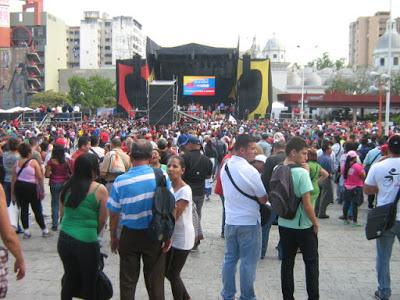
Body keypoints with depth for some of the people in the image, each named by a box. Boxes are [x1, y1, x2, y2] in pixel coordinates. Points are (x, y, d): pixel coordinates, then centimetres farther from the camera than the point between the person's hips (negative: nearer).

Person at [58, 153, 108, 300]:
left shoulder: (67, 187, 2)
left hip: (64, 239, 4)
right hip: (87, 242, -4)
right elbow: (102, 220, -2)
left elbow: (62, 213, 11)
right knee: (89, 282, 13)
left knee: (70, 278, 23)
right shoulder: (99, 189, -8)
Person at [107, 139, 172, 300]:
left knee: (128, 281, 15)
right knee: (155, 281, 14)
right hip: (154, 235, 0)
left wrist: (113, 237, 9)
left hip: (130, 235, 0)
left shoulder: (120, 181, -12)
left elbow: (114, 214, -6)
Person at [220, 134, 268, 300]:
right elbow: (263, 199, -14)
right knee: (248, 262, 4)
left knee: (230, 258, 15)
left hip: (230, 220, 7)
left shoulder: (225, 167, 3)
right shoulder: (249, 170, -18)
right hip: (249, 222, -7)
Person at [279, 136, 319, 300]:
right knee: (311, 262, 10)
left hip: (284, 224, 5)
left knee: (287, 262, 12)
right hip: (303, 226, -5)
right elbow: (307, 204, -20)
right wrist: (315, 223, -4)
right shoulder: (301, 172, -20)